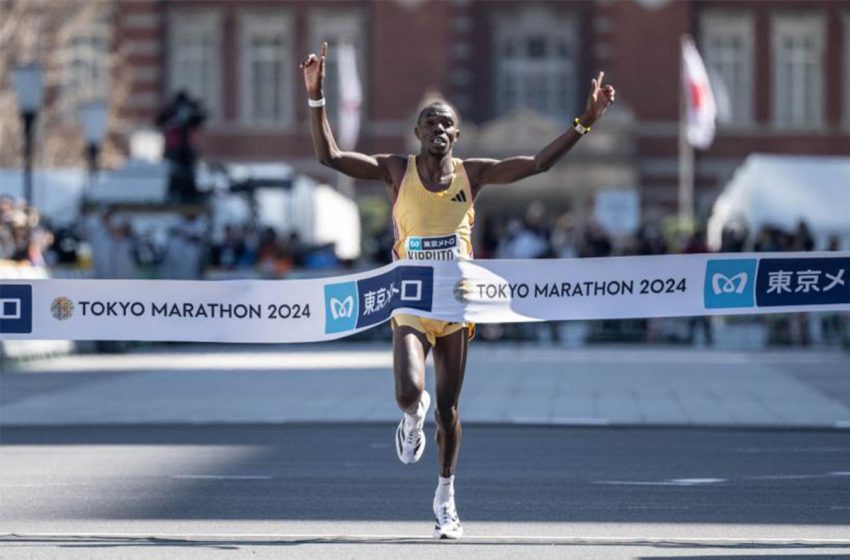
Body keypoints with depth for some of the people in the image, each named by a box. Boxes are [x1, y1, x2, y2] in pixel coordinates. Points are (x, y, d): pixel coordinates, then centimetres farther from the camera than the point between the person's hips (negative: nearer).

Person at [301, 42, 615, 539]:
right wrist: (317, 99, -21)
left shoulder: (472, 174, 1)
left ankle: (446, 496, 25)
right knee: (409, 393, -22)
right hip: (411, 305, -2)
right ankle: (415, 415, 18)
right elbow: (330, 157, -10)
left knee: (448, 408, 6)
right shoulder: (396, 171, -3)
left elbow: (539, 163, 1)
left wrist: (585, 122, -8)